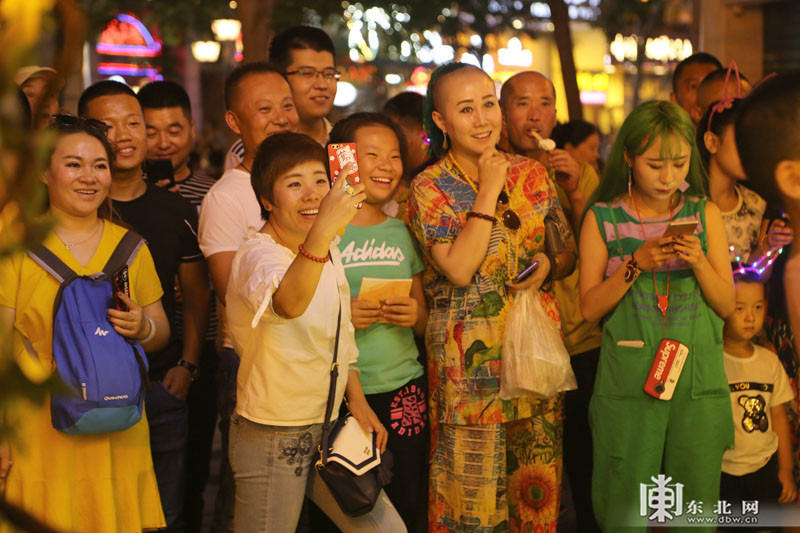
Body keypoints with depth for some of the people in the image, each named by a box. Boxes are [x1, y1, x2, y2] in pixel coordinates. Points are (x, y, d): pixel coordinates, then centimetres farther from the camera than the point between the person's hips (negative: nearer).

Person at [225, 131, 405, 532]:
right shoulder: (257, 255, -20)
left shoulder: (329, 252, 7)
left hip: (327, 428, 8)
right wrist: (322, 231, -59)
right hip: (271, 436, -8)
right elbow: (289, 304, -45)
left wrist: (357, 400, 11)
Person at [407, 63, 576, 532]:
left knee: (537, 477, 8)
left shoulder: (532, 173, 8)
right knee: (472, 479, -1)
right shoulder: (429, 188, -4)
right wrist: (488, 192, -13)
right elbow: (459, 269, -16)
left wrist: (550, 264, -7)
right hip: (471, 355, -4)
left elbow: (569, 248, 15)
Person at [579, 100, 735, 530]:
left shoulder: (705, 214, 7)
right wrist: (636, 264, -14)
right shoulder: (602, 219, 2)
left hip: (699, 381, 2)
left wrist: (699, 262, -11)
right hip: (627, 380, -1)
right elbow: (590, 308, -1)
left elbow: (727, 305, 6)